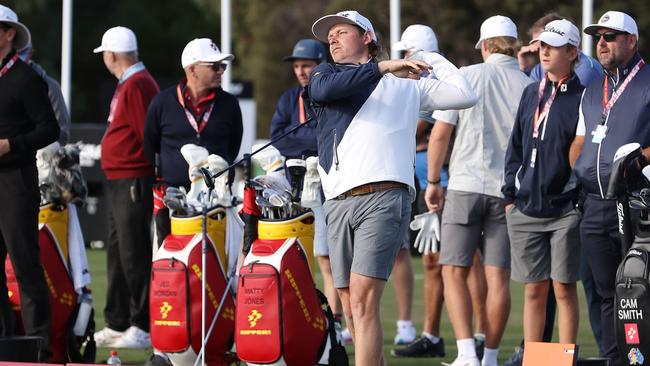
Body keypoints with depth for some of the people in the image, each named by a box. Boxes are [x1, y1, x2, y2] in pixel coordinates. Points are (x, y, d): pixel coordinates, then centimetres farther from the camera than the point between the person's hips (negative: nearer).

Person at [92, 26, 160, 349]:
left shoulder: (138, 85, -15)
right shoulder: (127, 84, 18)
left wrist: (147, 184, -18)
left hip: (134, 184, -11)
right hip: (121, 184, 11)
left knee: (135, 255, -9)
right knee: (118, 254, 14)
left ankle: (143, 328, -8)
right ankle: (117, 324, 20)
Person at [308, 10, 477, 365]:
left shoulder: (407, 84, 18)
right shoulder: (326, 74, 21)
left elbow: (464, 95, 13)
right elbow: (323, 88, -4)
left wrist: (431, 59, 21)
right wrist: (383, 67, -7)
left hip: (382, 199, -4)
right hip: (337, 204, 4)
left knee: (363, 302, -16)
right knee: (350, 308, 4)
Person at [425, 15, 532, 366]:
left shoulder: (466, 77, -1)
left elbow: (439, 134, -2)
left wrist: (433, 182, 8)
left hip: (466, 186, -2)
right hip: (510, 191, 2)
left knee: (454, 272, 2)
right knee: (498, 277, 4)